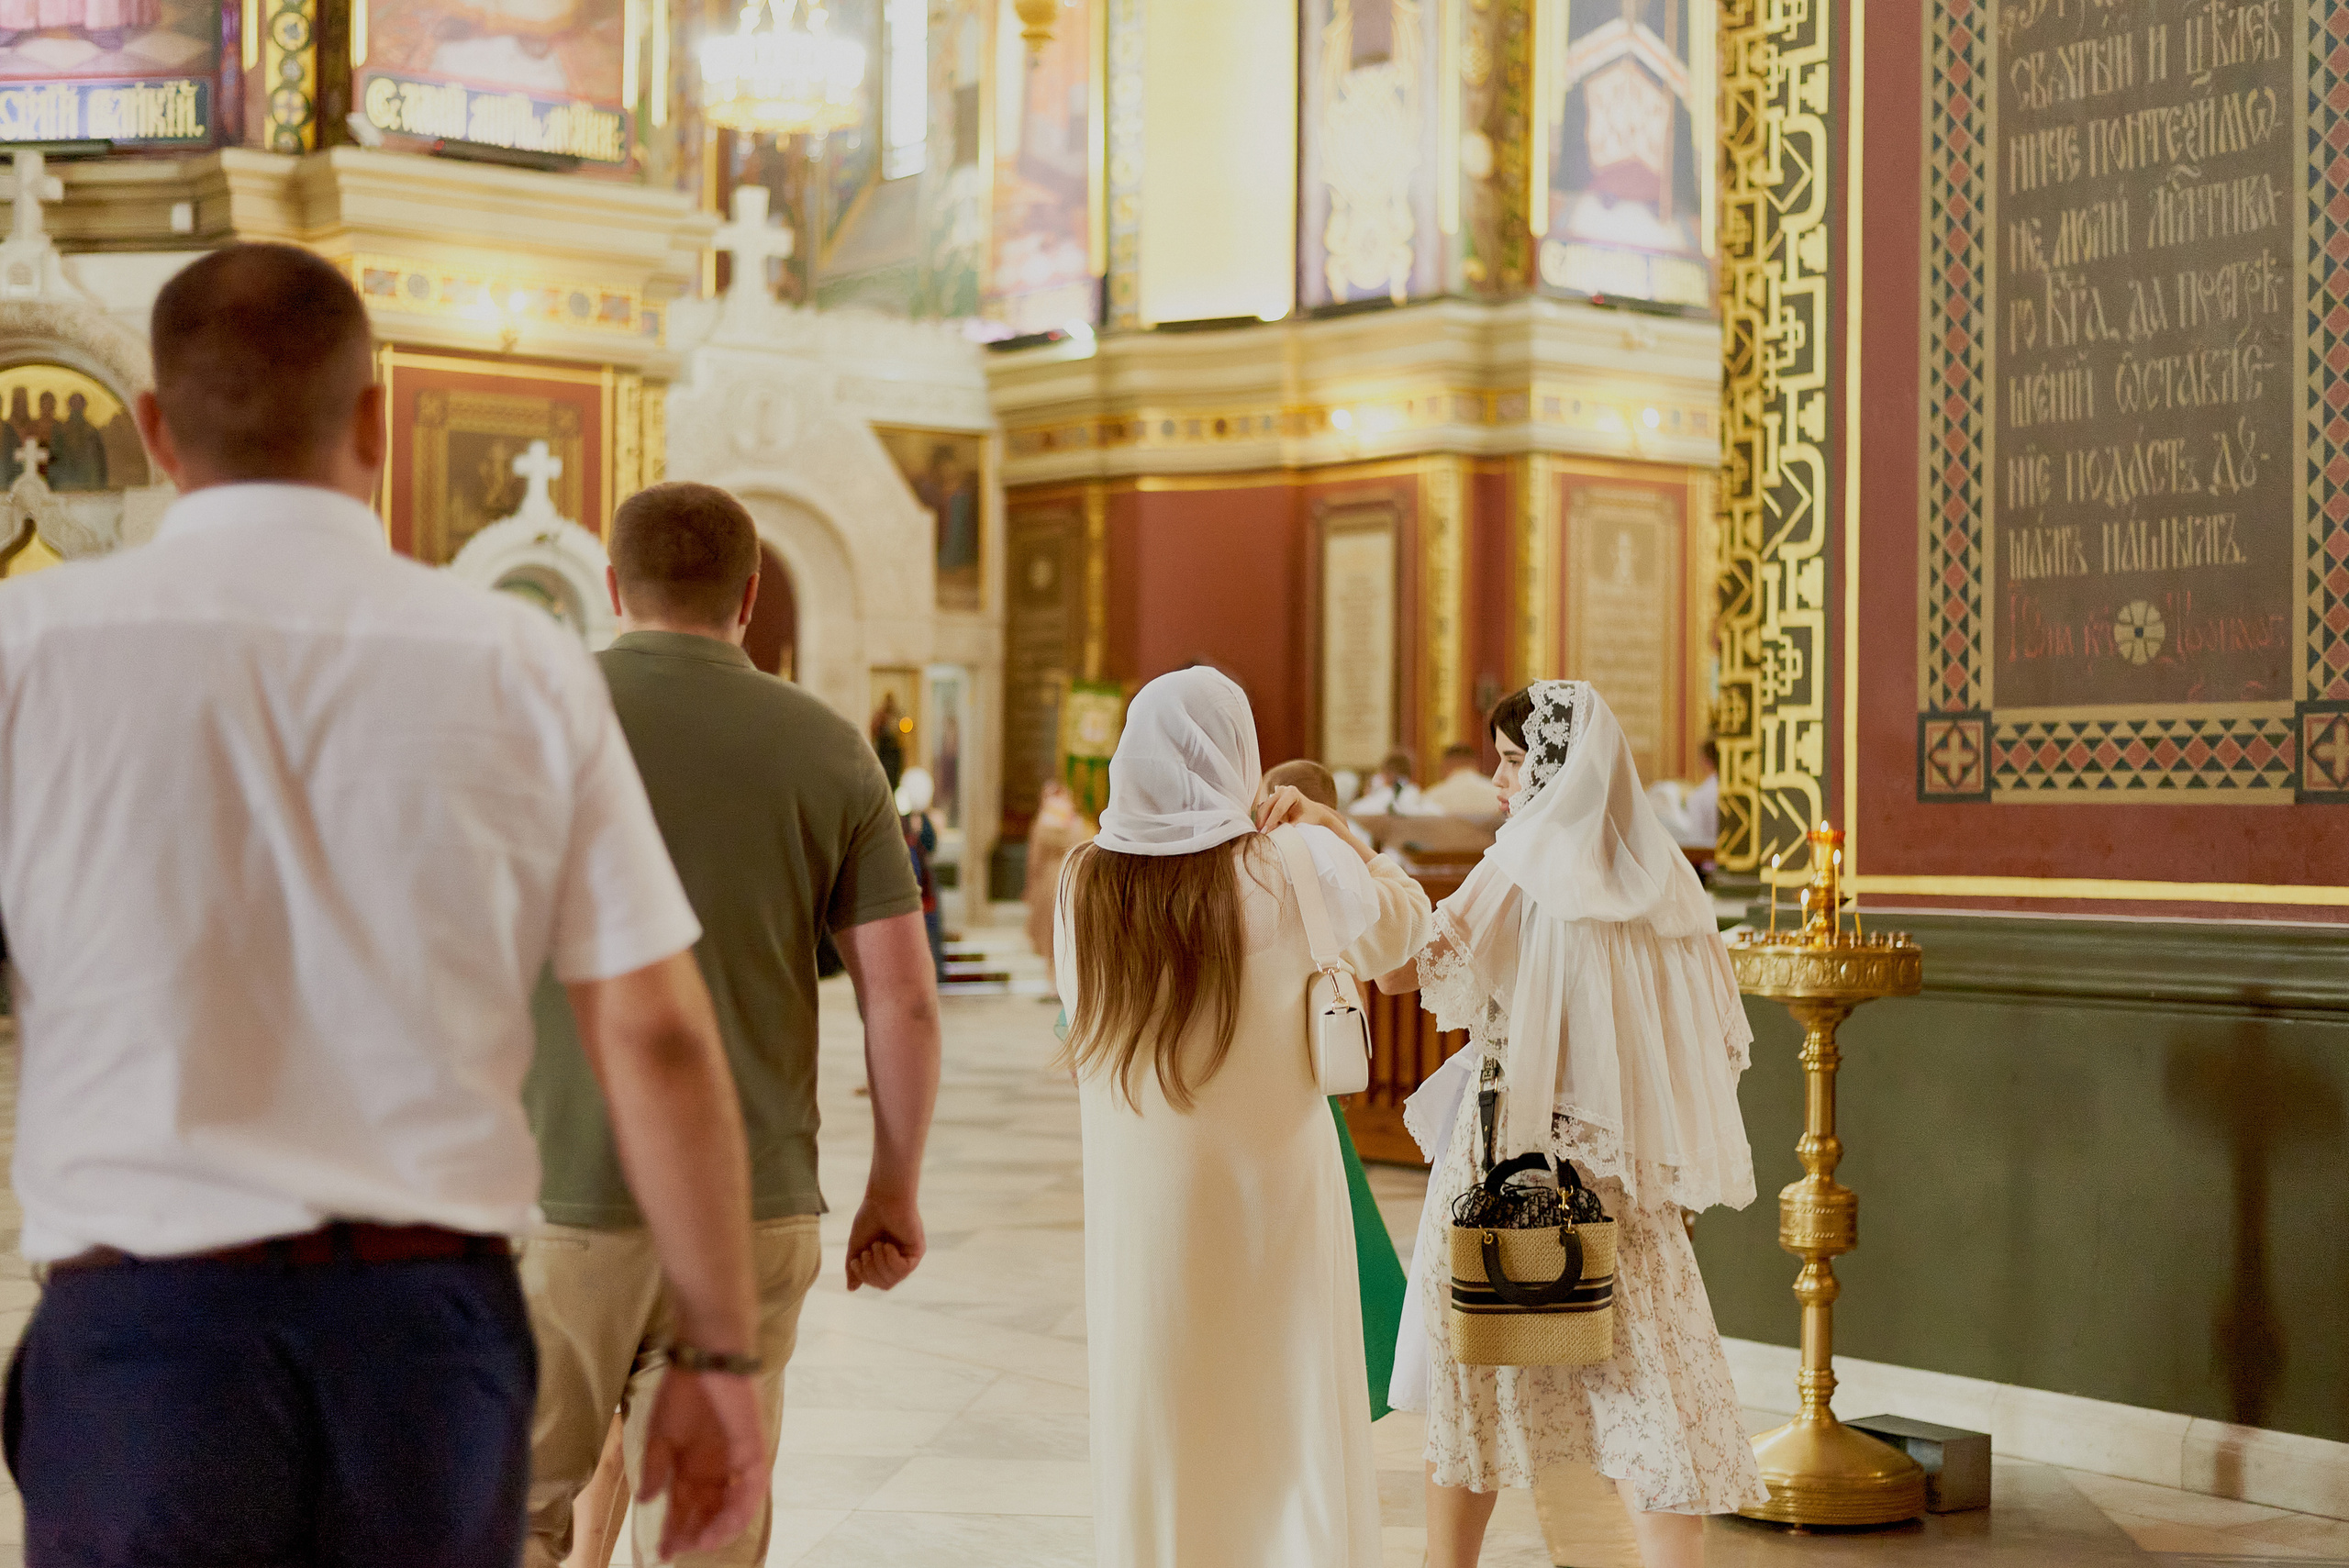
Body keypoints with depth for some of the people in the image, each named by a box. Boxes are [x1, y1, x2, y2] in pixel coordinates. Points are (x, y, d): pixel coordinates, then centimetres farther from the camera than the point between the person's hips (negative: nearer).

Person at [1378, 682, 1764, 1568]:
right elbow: (1720, 1035, 9)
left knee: (1474, 1388, 12)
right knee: (1643, 1394, 0)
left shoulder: (1524, 867, -10)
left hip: (1507, 1165, -3)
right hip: (1623, 1176, 3)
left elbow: (1399, 971, -12)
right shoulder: (1664, 878, 3)